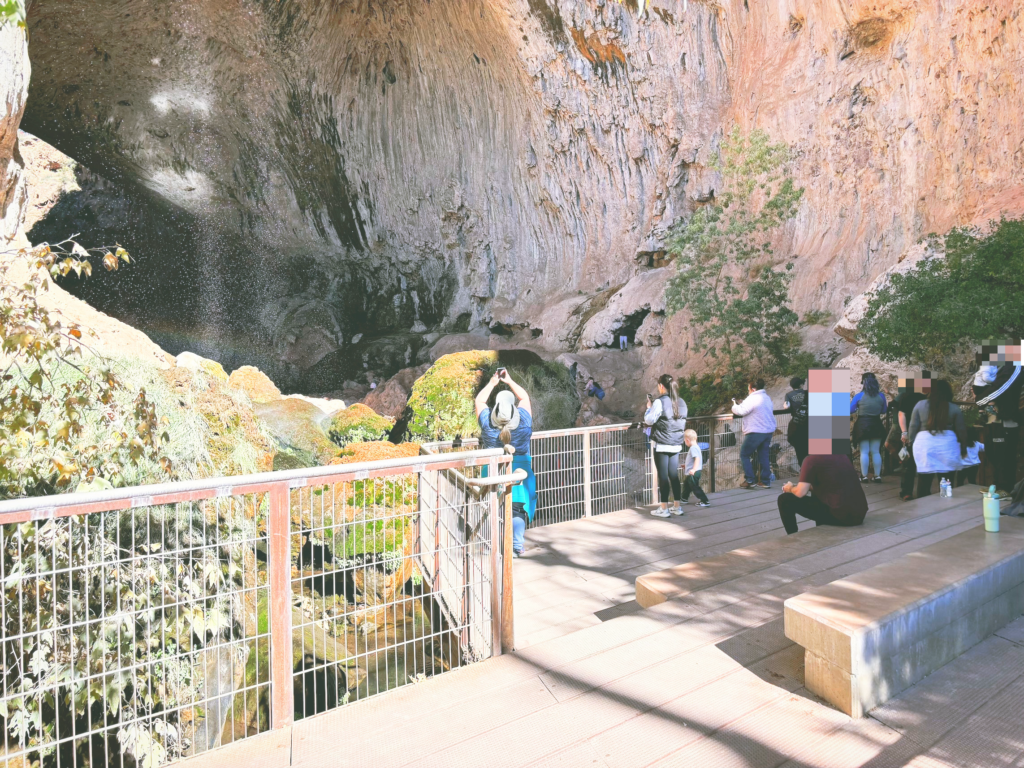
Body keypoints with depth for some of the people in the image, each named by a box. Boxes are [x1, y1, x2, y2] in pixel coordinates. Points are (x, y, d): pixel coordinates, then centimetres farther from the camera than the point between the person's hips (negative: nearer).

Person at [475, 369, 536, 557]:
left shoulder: (487, 422, -13)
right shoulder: (524, 421, -12)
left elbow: (479, 400, 5)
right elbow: (524, 397, 6)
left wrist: (492, 383, 12)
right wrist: (509, 381, 12)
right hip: (519, 471, 0)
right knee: (517, 511, 8)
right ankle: (517, 547, 12)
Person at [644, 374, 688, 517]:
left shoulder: (660, 402, -14)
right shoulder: (681, 403, 8)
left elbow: (649, 420, -13)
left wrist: (649, 407, 5)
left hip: (662, 445, -6)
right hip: (676, 445, 6)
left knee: (663, 476, 0)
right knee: (674, 475, 13)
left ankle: (663, 509, 6)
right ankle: (677, 507, 17)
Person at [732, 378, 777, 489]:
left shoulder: (752, 399, -14)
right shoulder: (767, 397, 14)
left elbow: (741, 411, -20)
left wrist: (734, 405, -1)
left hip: (756, 432, -8)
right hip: (769, 431, 8)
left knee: (744, 455, 3)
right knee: (764, 456, 12)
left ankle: (750, 480, -1)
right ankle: (766, 481, 13)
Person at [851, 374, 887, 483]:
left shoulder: (859, 396, -8)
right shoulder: (881, 396, 0)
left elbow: (850, 410, -4)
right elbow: (884, 410, 14)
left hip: (862, 425, -3)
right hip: (876, 425, 3)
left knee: (864, 452, 1)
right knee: (876, 452, 10)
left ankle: (864, 476, 0)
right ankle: (877, 476, 13)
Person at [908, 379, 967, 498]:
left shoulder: (920, 405, 3)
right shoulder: (955, 409, 2)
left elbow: (913, 427, 5)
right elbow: (961, 430, 7)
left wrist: (912, 443, 15)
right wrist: (963, 446, 19)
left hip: (924, 444, 0)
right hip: (947, 446, 0)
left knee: (924, 483, 4)